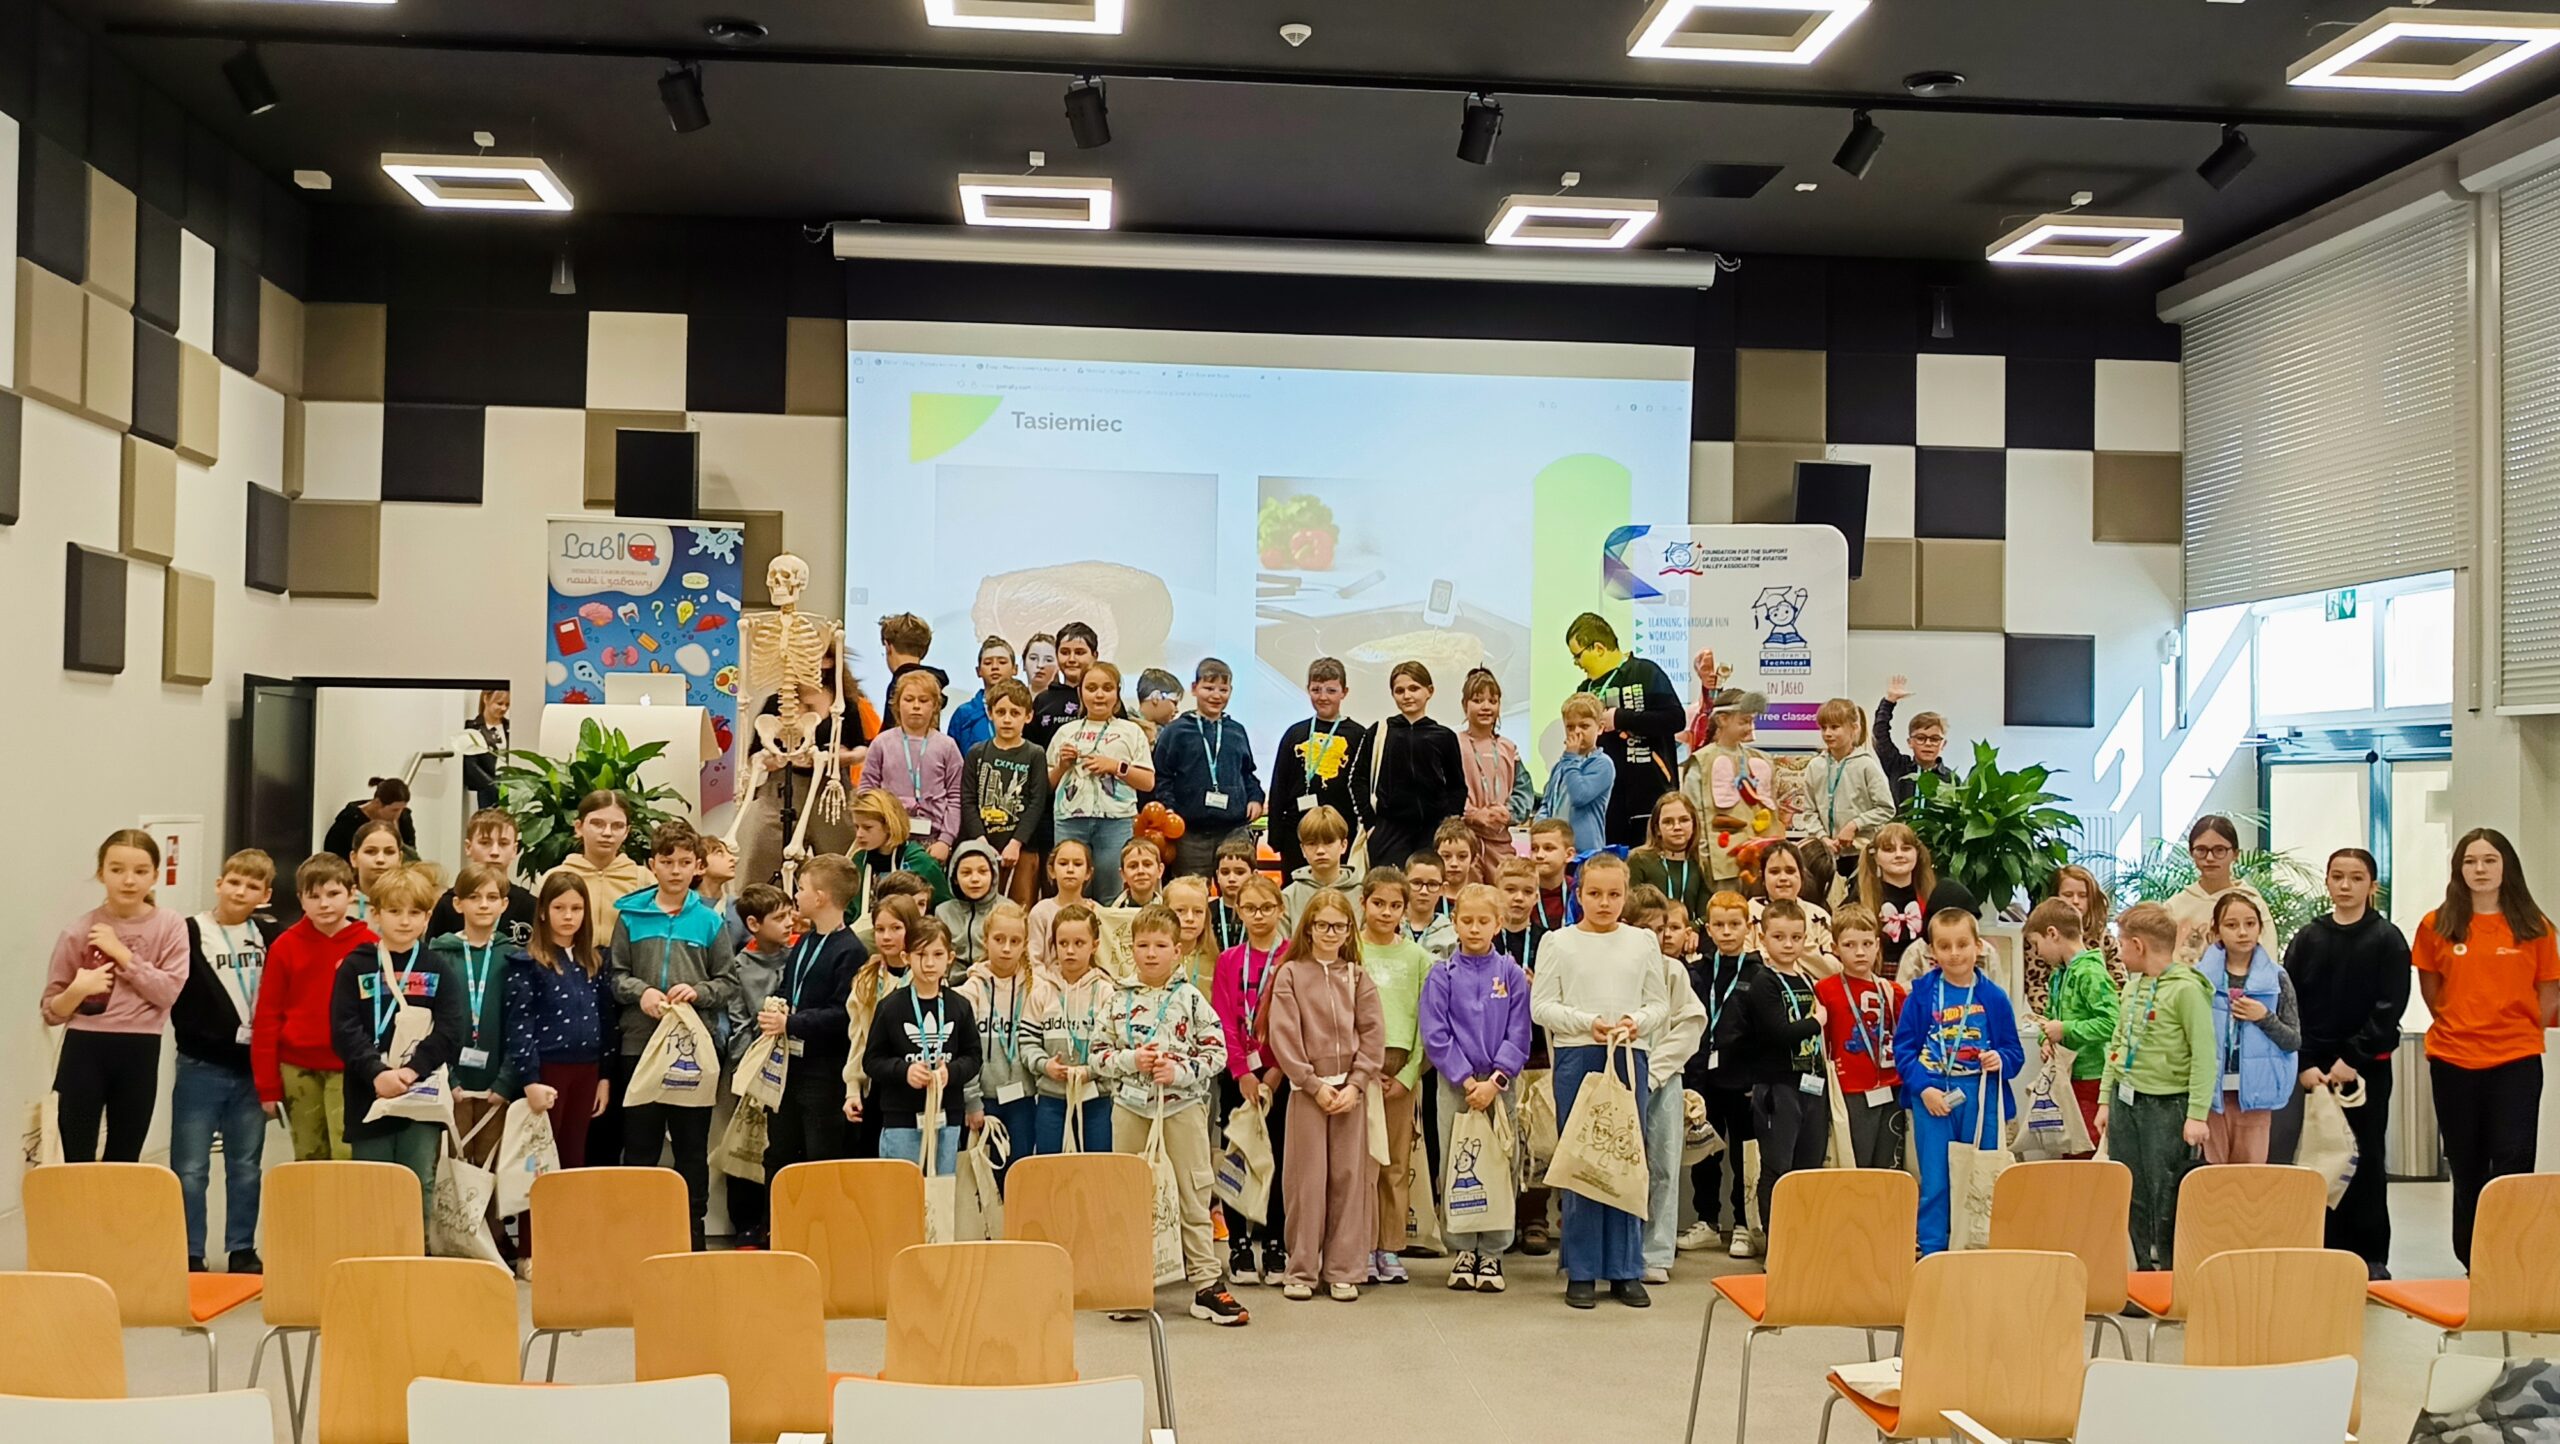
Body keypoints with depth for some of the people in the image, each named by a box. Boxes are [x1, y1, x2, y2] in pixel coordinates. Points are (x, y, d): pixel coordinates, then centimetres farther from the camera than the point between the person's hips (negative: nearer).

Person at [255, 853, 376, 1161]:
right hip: (298, 1069, 2)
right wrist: (268, 1086, 1)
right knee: (308, 1160, 12)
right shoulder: (285, 946, 1)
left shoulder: (369, 946, -2)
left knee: (347, 1159, -9)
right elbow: (266, 1018, 3)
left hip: (348, 1070, -2)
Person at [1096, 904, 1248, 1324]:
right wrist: (1130, 1060, -12)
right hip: (1129, 1106, 2)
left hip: (1183, 1105, -2)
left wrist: (1179, 1071, -17)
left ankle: (1206, 1285, 7)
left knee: (1195, 1195, 2)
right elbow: (1099, 1056, 6)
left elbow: (1216, 1052, -4)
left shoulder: (1190, 999, -2)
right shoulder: (1120, 1001, 4)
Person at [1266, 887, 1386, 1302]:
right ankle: (1302, 1271, 9)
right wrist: (1314, 1084, -10)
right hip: (1307, 1088, -2)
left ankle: (1343, 1271, 10)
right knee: (1307, 1178, 0)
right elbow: (1284, 1036, -5)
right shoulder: (1290, 974, 1)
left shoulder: (1358, 977, 8)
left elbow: (1373, 1035, 3)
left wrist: (1355, 1084, -8)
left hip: (1351, 1089, 2)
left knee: (1349, 1177, 3)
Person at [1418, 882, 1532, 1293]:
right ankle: (1462, 1250, 14)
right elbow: (1435, 1035, -5)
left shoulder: (1511, 975, 2)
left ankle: (1492, 1254, 12)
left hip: (1501, 1085, 0)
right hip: (1455, 1085, 0)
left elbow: (1519, 1036, -2)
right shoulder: (1442, 976, 0)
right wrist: (1466, 1081, -12)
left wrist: (1495, 1081, -12)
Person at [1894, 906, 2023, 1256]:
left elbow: (2015, 1052, 7)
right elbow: (1903, 1046, -1)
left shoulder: (1993, 997, 1)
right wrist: (1923, 1087, -12)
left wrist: (2000, 1060, -15)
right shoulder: (1921, 993, -1)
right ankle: (1931, 1254, 11)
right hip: (1932, 1096, -1)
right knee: (1934, 1183, 2)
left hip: (1981, 1097, 1)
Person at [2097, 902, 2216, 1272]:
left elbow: (2205, 1055, -14)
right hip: (2125, 1101, 7)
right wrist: (2105, 1099, 14)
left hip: (2167, 1106, -7)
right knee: (2130, 1196, 12)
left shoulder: (2186, 988, -12)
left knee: (2167, 1200, -2)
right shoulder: (2132, 986, 11)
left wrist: (2197, 1115, -17)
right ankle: (2142, 1268, 23)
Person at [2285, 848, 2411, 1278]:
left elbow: (2390, 1008, -6)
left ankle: (2370, 1255, 11)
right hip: (2313, 1068, 2)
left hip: (2366, 1067, -2)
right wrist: (2304, 1063, -8)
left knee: (2364, 1160, 4)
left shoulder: (2387, 939, 0)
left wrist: (2353, 1058, -14)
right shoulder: (2307, 938, 6)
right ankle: (2328, 1250, 11)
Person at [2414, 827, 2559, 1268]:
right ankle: (2472, 1262, 21)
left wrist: (2518, 1032, 4)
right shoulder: (2438, 926, 2)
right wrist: (2460, 1027, 8)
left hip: (2517, 1061, -1)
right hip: (2453, 1061, 1)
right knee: (2466, 1167, 10)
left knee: (2513, 1164, -10)